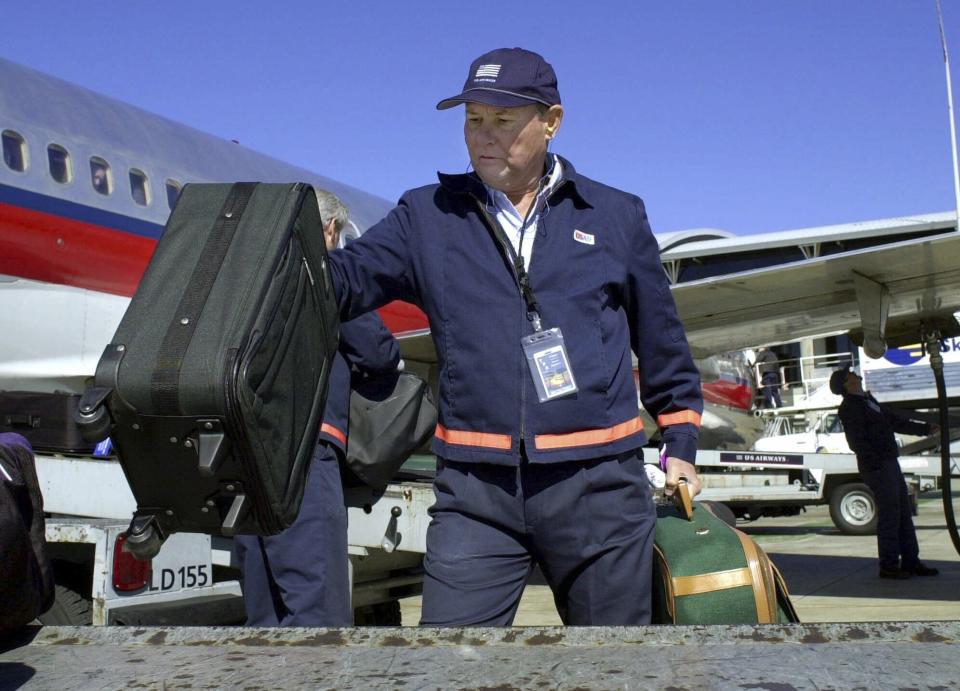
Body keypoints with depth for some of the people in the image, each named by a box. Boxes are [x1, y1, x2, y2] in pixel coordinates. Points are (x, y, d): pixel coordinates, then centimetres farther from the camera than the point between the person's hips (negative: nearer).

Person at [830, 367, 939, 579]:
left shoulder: (868, 400, 20)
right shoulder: (850, 407, -11)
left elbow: (896, 420, 28)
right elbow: (857, 441, -20)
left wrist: (925, 428, 31)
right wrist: (876, 462, -27)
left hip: (890, 464, 10)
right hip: (877, 468, -10)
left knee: (904, 513, 13)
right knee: (889, 516, -7)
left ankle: (911, 562, 19)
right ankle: (889, 566, 0)